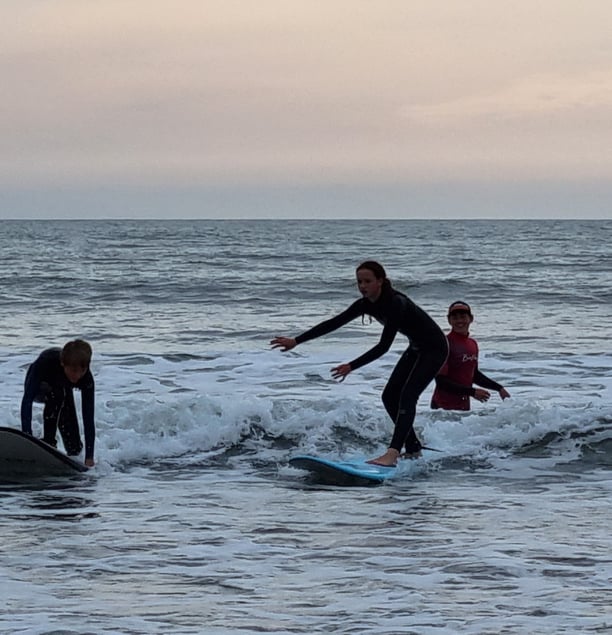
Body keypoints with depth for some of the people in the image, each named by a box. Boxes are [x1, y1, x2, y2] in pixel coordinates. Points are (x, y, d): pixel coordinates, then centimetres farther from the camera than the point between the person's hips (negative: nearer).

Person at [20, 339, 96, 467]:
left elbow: (88, 418, -35)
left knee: (74, 448, -6)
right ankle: (48, 442, -23)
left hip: (62, 393, 3)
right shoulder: (46, 362, -43)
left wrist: (89, 458, -39)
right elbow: (27, 400, -47)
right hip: (39, 390, -3)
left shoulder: (86, 377, -35)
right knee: (55, 394, -39)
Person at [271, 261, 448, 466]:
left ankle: (393, 453, -32)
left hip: (434, 349, -9)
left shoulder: (396, 304, -31)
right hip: (416, 349, 9)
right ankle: (413, 449, 16)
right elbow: (334, 323, -3)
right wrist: (296, 341, -5)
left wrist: (352, 367, -36)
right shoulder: (366, 304, -5)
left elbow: (384, 346, -33)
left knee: (407, 395, -22)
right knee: (390, 396, 6)